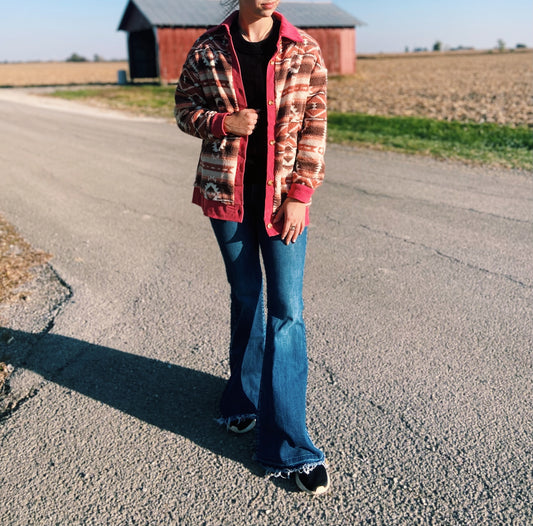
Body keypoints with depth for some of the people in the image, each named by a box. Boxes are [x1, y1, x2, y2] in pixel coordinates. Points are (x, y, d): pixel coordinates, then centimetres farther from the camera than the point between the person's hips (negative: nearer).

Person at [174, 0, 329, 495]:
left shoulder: (304, 51, -1)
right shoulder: (208, 50, 1)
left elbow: (314, 127, -2)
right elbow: (184, 110, 10)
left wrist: (299, 196, -9)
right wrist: (223, 123, -12)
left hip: (282, 197, -1)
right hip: (227, 194, 1)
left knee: (287, 312, -3)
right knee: (245, 300, 14)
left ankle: (288, 445, 6)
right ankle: (245, 399, 37)